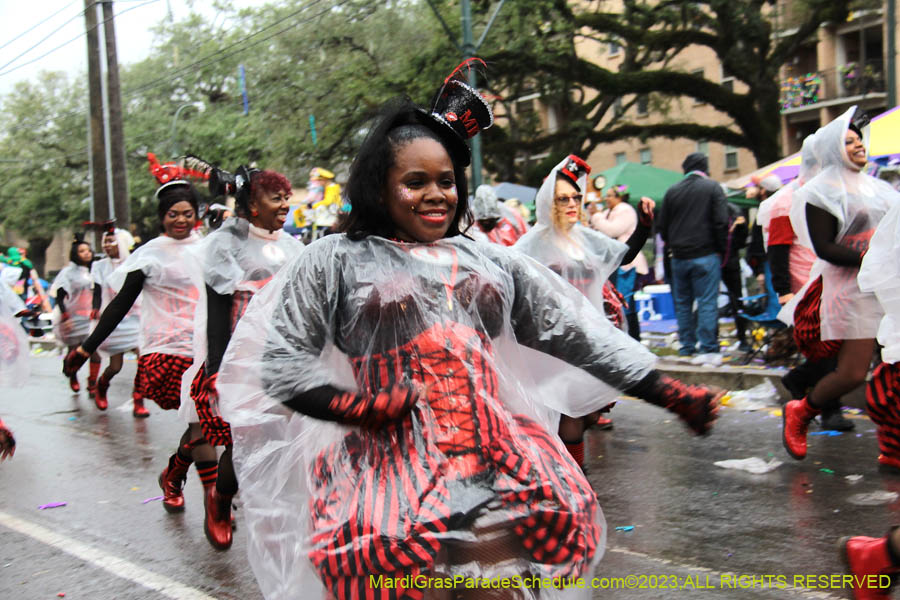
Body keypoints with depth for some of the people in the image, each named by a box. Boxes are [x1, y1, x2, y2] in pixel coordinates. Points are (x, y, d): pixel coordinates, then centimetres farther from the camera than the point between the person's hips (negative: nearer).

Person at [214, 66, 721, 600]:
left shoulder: (491, 262, 19)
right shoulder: (335, 263, 9)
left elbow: (576, 331, 16)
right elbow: (278, 363, 5)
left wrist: (666, 392, 9)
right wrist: (355, 406, -9)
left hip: (495, 456, 3)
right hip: (390, 460, -2)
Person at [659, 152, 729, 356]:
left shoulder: (672, 191, 7)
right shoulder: (713, 187, -2)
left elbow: (662, 225, 9)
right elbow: (721, 222, -8)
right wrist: (721, 251, 1)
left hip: (679, 256, 3)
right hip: (706, 255, -3)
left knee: (682, 303, 10)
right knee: (707, 302, -1)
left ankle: (686, 346, 14)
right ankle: (708, 347, -2)